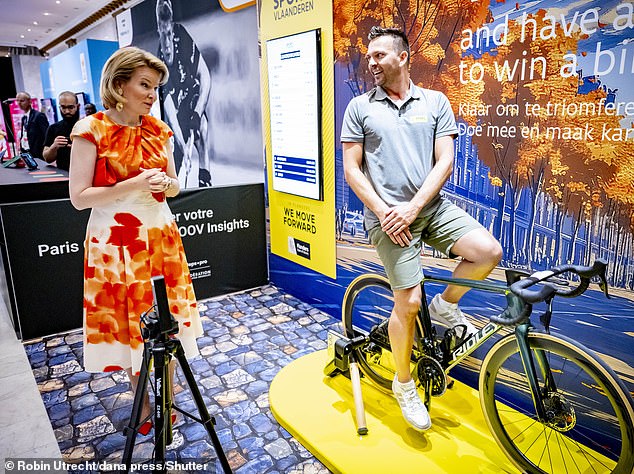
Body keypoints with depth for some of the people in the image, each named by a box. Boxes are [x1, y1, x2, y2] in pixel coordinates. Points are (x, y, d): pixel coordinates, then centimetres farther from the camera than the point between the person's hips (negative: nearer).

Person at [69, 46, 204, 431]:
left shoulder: (160, 130, 6)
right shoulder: (91, 130, -8)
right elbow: (79, 197, -11)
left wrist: (164, 184, -11)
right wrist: (132, 185, -20)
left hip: (161, 236, 4)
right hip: (115, 241, -4)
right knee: (128, 324, 9)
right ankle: (142, 402, 29)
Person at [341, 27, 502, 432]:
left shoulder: (435, 102, 8)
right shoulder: (360, 107, 5)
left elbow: (444, 161, 0)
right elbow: (352, 169, 1)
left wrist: (412, 207, -13)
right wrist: (383, 212, -11)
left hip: (431, 206, 3)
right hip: (386, 214, -2)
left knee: (489, 251, -19)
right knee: (408, 302, -5)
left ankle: (446, 305, 12)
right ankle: (404, 384, 19)